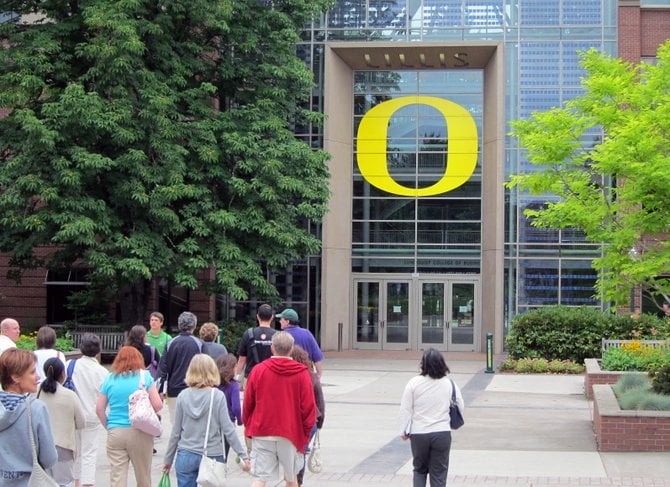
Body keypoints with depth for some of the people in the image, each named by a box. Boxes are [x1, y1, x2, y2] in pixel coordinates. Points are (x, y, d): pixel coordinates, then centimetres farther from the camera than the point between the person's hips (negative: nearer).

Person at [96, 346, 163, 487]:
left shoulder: (110, 378, 6)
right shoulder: (144, 376, 0)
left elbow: (99, 409, 4)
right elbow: (158, 405, -7)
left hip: (115, 433, 1)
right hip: (139, 433, -1)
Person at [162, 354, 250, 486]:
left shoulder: (183, 396, -1)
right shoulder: (218, 396, -8)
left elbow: (176, 432, 3)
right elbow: (228, 429, -10)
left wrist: (168, 459, 14)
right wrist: (243, 455, -5)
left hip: (186, 456, 2)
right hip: (212, 457, -2)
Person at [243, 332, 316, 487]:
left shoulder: (258, 370, -3)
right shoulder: (302, 373, -5)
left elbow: (248, 403, 4)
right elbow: (308, 407, -4)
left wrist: (248, 427, 17)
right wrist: (305, 433, 8)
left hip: (262, 434, 0)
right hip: (291, 433, 0)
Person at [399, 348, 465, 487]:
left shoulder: (414, 383, -7)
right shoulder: (449, 384, -3)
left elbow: (405, 409, -4)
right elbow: (460, 407, 4)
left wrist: (405, 430, 7)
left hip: (418, 434, 0)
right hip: (442, 433, 0)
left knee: (419, 470, 18)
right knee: (439, 473, 8)